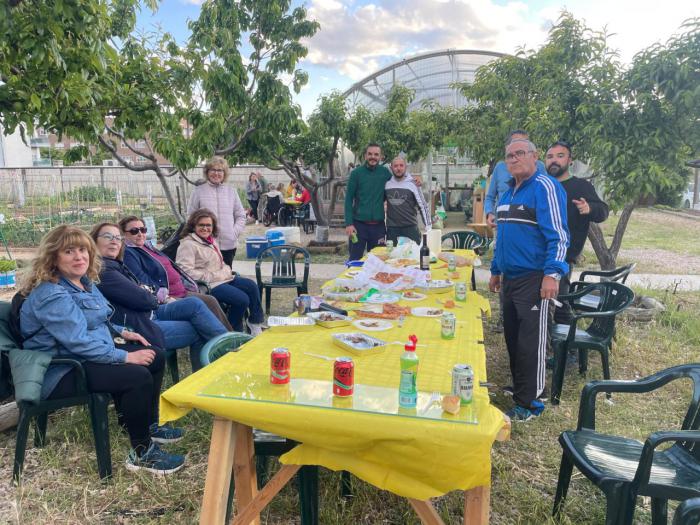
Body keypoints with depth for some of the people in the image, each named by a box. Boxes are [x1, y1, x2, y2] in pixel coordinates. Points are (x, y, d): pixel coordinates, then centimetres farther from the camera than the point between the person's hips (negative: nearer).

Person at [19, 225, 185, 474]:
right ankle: (141, 453, -12)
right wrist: (126, 356, -25)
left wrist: (122, 332, 7)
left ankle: (148, 425, 18)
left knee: (156, 356, 4)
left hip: (90, 355, 10)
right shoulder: (51, 295, -22)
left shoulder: (83, 282, 9)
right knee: (138, 377, -28)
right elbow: (79, 342, -29)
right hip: (62, 373, -10)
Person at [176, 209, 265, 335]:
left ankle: (256, 324, 9)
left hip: (223, 278, 10)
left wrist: (227, 270, 8)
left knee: (251, 285, 0)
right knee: (242, 299, -21)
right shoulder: (188, 244, -12)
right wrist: (211, 276, -21)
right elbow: (186, 272, -22)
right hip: (208, 285, -10)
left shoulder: (211, 240, 17)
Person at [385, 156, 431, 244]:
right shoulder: (386, 184, 4)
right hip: (392, 228, 2)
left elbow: (423, 206, 2)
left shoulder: (412, 184, -1)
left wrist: (428, 226, -1)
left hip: (411, 227, -2)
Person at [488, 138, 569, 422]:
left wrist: (552, 274, -23)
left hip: (533, 279, -8)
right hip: (510, 278, 8)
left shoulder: (545, 187, -10)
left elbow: (557, 234, -16)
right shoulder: (508, 192, 16)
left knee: (530, 342, -2)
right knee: (512, 338, 15)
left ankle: (529, 404, 9)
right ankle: (519, 389, 31)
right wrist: (496, 270, 23)